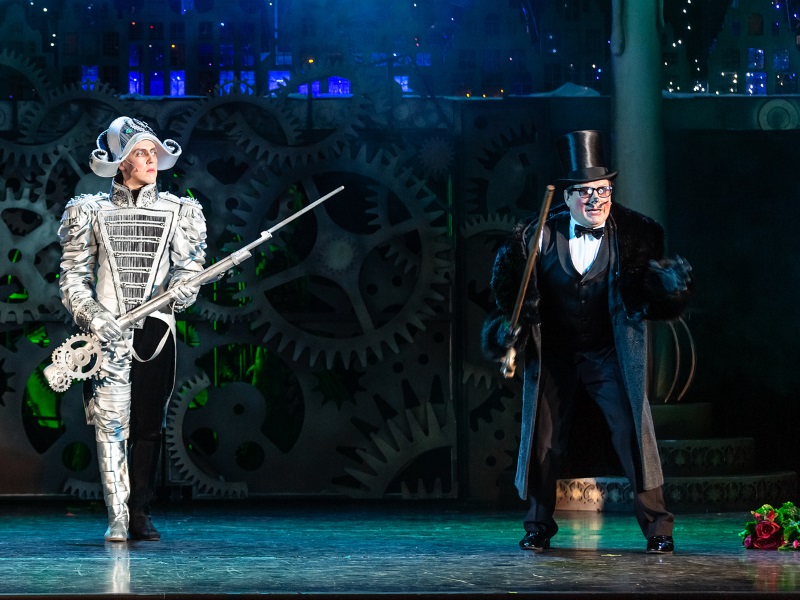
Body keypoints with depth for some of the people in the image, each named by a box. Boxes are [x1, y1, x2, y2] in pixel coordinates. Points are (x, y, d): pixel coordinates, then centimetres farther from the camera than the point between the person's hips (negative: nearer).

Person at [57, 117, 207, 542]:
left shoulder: (178, 211, 11)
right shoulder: (91, 212, 7)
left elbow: (189, 265, 5)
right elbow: (74, 275, 4)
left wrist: (181, 291, -18)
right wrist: (93, 316, -11)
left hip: (156, 330, 2)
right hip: (107, 332, -2)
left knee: (148, 424, 3)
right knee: (110, 423, -7)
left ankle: (140, 513, 10)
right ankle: (116, 518, -4)